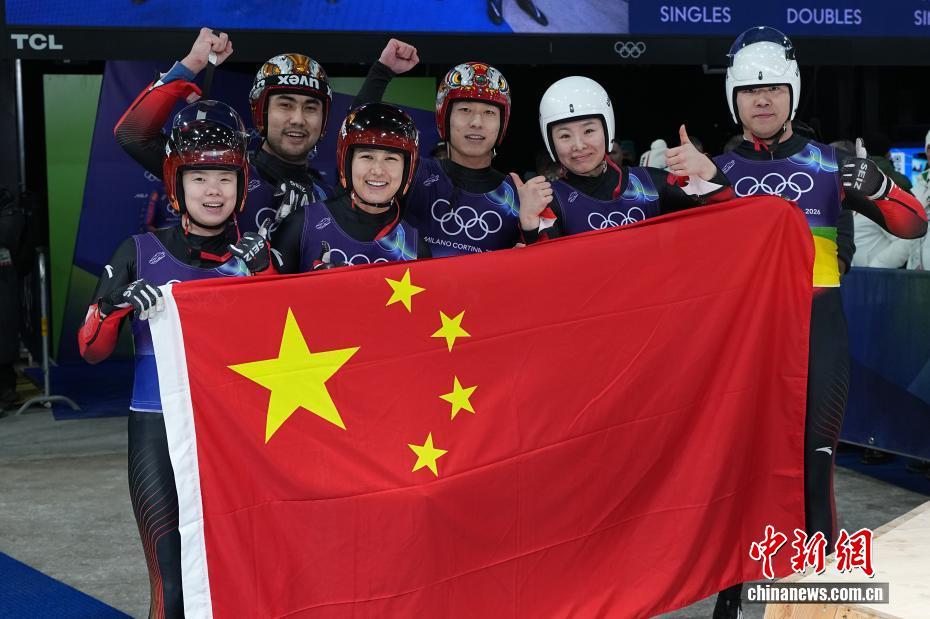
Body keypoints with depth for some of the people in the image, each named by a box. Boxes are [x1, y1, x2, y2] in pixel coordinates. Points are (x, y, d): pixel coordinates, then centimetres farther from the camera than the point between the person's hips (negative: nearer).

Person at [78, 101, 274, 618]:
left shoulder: (256, 254, 5)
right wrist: (118, 305, -18)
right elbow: (92, 349, 1)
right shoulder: (141, 254, 1)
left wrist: (259, 279, -15)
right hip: (161, 431, -2)